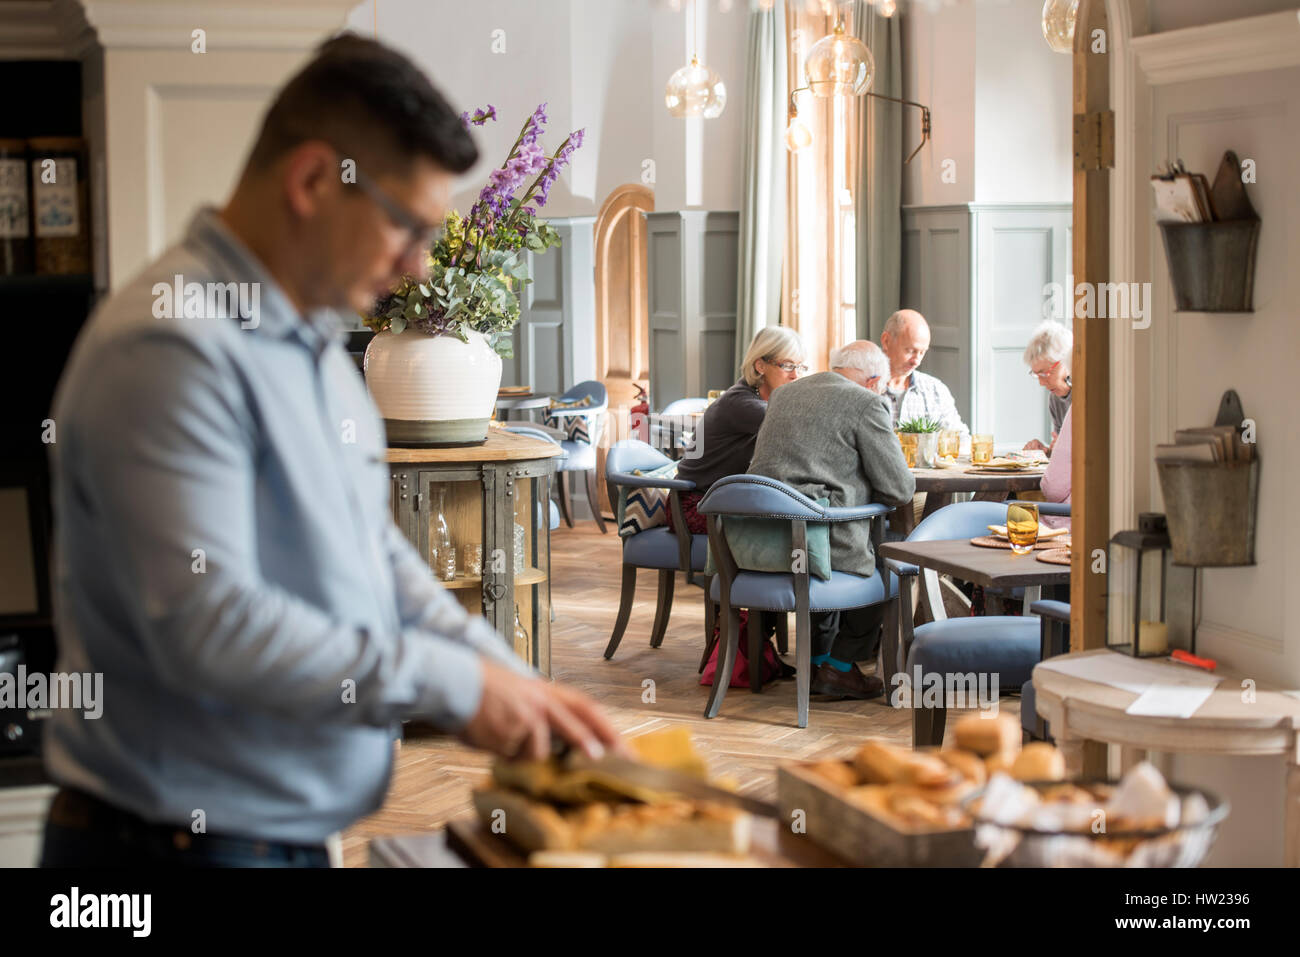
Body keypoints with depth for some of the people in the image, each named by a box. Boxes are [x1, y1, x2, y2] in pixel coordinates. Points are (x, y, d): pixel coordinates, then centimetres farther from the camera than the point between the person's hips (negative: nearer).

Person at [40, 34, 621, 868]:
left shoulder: (316, 346, 12)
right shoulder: (171, 349, -21)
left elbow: (378, 553, 18)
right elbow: (207, 622, -27)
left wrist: (516, 686, 5)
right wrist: (454, 685, -20)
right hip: (184, 839, -9)